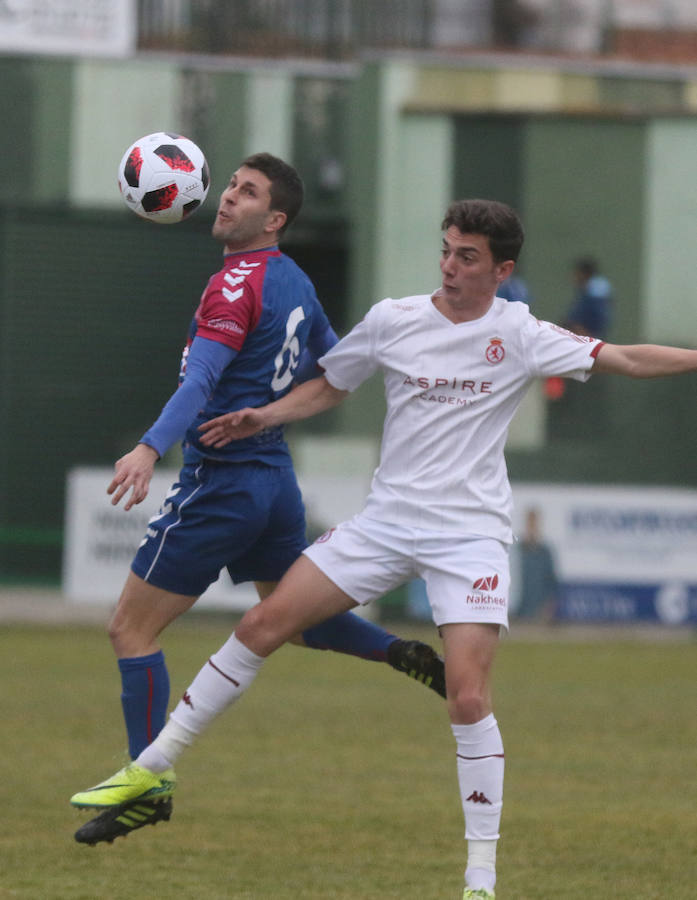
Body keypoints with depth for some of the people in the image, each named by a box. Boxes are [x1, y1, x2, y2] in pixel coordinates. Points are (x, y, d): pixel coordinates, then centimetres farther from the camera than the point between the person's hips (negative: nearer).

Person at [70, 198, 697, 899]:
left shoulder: (518, 335, -5)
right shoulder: (392, 321, 2)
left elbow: (627, 359, -10)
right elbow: (330, 386, 18)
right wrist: (264, 416, 3)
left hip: (471, 535, -3)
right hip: (387, 520, 3)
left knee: (468, 696, -15)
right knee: (264, 623, -2)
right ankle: (153, 767, 12)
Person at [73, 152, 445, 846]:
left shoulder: (239, 283, -16)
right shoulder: (294, 282, 10)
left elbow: (202, 378, -29)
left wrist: (151, 448, -40)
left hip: (220, 483, -9)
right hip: (275, 473, 9)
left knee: (131, 629, -3)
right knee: (296, 616, 26)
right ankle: (404, 655, 6)